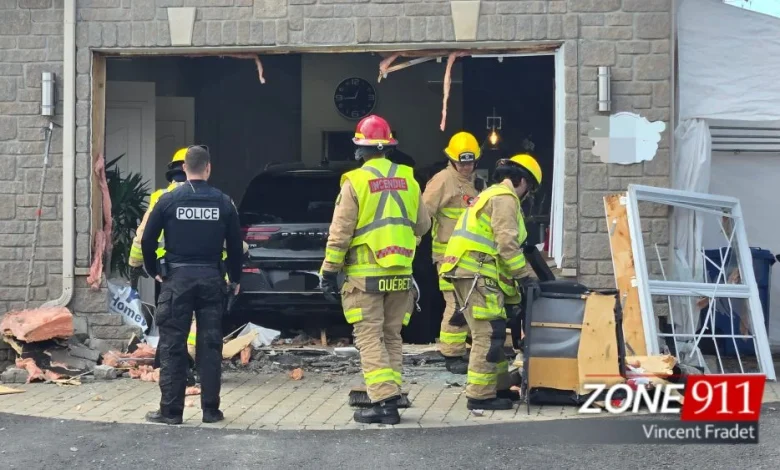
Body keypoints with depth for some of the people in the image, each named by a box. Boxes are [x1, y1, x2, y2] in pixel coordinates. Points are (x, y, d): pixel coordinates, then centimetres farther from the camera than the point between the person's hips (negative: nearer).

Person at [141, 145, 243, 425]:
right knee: (210, 345, 6)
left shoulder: (169, 200, -3)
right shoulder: (223, 202, 1)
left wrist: (154, 271, 14)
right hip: (211, 278, 2)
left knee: (172, 346, 3)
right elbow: (235, 245, 5)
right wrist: (235, 278, 19)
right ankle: (211, 410, 8)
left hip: (177, 277, -2)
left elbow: (147, 240, -2)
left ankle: (171, 411, 3)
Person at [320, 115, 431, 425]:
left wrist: (330, 270, -2)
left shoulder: (356, 181, -9)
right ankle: (390, 396, 16)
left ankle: (384, 402, -10)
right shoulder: (408, 180, 5)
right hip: (400, 275, 5)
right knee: (392, 338, 14)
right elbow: (422, 225, 14)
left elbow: (340, 232, -10)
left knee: (370, 339, -3)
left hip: (365, 275, -5)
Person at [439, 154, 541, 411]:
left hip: (470, 273, 11)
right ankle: (480, 395, -8)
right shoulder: (505, 197, -6)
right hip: (477, 274, -11)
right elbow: (507, 242, -16)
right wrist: (525, 275, -10)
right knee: (488, 334, -9)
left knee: (491, 333, 17)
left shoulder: (490, 195, 27)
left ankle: (499, 387, 24)